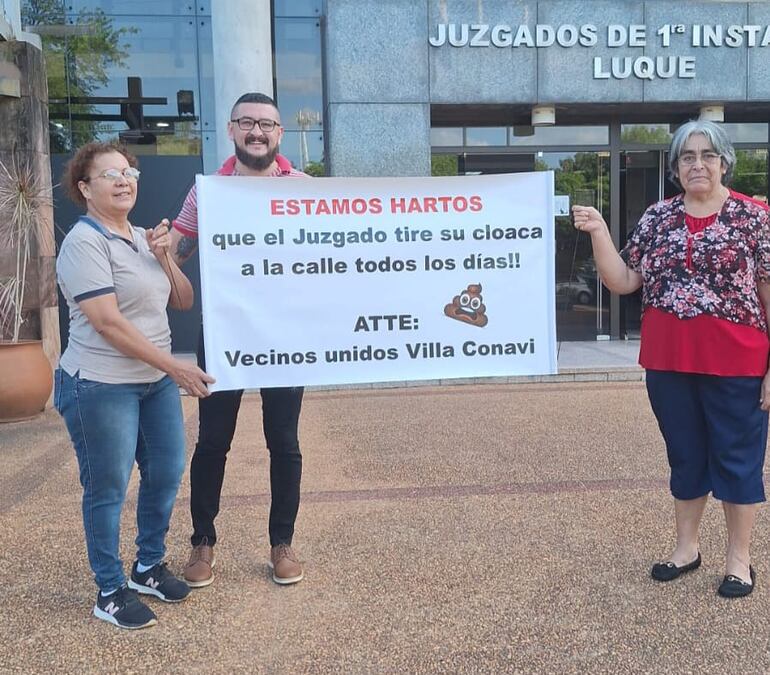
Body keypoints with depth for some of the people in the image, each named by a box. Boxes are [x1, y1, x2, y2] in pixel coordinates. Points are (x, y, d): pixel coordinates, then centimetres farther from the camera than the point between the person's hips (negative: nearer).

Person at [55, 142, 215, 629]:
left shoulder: (143, 238, 10)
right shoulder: (85, 242, -13)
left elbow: (184, 301, 11)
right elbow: (107, 322, -21)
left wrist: (164, 257, -5)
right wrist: (174, 365, -20)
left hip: (156, 382, 8)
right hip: (101, 387, -8)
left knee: (167, 473, 13)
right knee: (108, 489, 3)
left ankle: (149, 567, 33)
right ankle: (111, 592, 20)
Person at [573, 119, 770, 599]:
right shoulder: (658, 218, 5)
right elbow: (623, 282, 5)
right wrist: (598, 231, -7)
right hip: (669, 363, 4)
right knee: (685, 455, 16)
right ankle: (687, 547, 32)